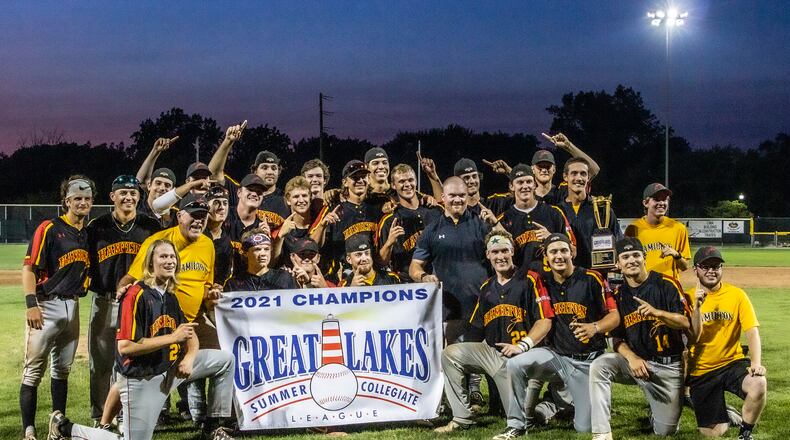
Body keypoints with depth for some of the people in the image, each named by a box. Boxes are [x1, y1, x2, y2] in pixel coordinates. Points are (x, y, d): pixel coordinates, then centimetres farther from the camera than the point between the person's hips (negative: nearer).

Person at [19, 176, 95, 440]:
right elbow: (29, 267, -12)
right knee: (34, 370, -4)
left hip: (72, 306, 7)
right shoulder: (49, 229, -7)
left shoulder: (89, 234, 11)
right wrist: (31, 304, -20)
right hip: (46, 306, -6)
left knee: (63, 369, 14)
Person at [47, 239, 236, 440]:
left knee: (225, 359, 5)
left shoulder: (171, 297, 7)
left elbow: (190, 334, 11)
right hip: (141, 379, -7)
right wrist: (173, 337, -23)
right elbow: (124, 347, -25)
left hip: (171, 369, 7)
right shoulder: (136, 295, -18)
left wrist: (189, 357, -13)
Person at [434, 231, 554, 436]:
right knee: (450, 354, -10)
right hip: (489, 350, 6)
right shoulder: (486, 288, 18)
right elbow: (476, 327, 21)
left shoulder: (529, 280, -1)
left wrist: (523, 345, -20)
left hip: (517, 355, -6)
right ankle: (462, 418, -4)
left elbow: (545, 321, -8)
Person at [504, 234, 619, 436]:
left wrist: (595, 327, -28)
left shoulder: (592, 279, -8)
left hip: (587, 360, -3)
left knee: (584, 427, -7)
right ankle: (516, 426, -10)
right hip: (555, 355, 3)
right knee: (515, 365, -24)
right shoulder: (545, 283, 4)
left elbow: (614, 316, -8)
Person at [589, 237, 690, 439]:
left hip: (668, 366, -2)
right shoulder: (618, 294, 4)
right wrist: (631, 358, -18)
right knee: (599, 366, -28)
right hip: (635, 360, 2)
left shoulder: (667, 284, -7)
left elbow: (685, 323, -15)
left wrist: (657, 312, -33)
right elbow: (617, 338, 3)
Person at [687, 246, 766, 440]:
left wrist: (756, 363, -26)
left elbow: (752, 331, -10)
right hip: (701, 371, 0)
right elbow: (693, 338, -11)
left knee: (759, 384, -34)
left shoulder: (736, 295, -3)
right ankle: (726, 415, 37)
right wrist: (697, 306, -24)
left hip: (732, 362, 0)